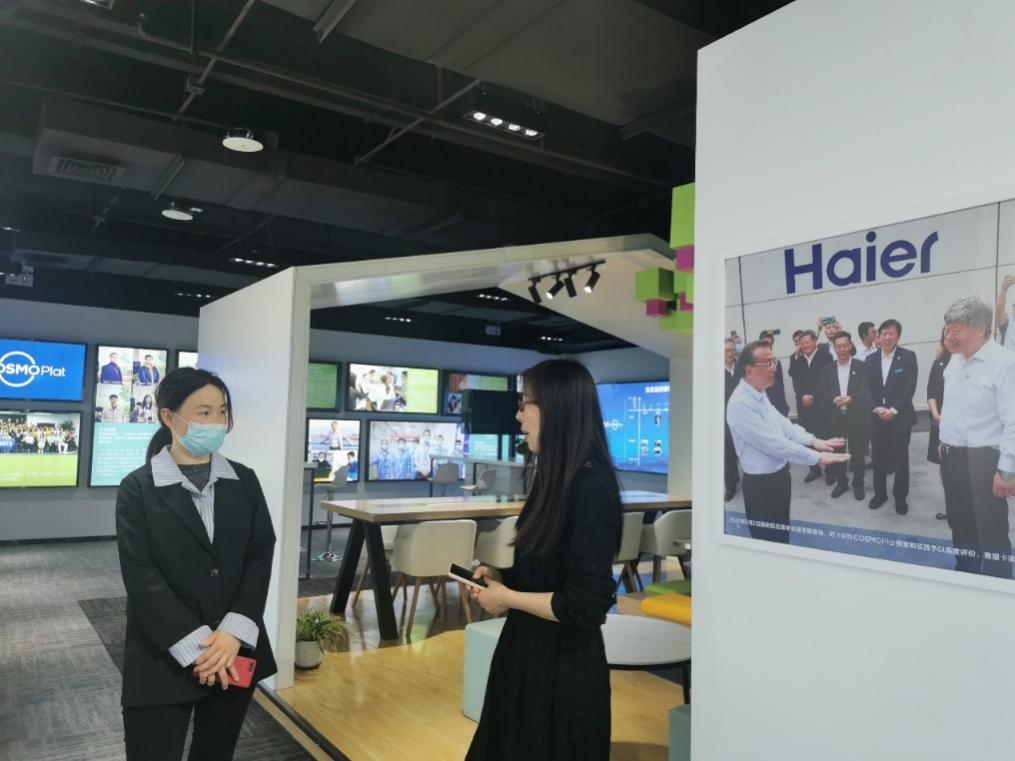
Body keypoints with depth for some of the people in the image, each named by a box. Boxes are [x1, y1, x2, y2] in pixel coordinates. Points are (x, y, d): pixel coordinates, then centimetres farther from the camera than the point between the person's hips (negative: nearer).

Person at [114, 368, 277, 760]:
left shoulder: (244, 481, 5)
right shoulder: (138, 488, -4)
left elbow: (261, 555, 0)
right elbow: (140, 575, -10)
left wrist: (234, 631, -13)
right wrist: (195, 646, -16)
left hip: (235, 649, 3)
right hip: (163, 656, -3)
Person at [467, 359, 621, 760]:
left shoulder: (591, 488, -24)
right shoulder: (557, 478, 5)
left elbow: (584, 606, -25)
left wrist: (507, 597, -15)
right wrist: (502, 577, 0)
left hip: (564, 666, -9)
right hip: (531, 653, 9)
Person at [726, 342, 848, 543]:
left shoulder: (759, 394, 4)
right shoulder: (741, 404, -27)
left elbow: (781, 423, 12)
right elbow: (775, 444, -27)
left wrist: (813, 440, 0)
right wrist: (817, 457, -22)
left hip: (779, 475, 9)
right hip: (761, 483, -9)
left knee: (782, 536, 23)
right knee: (769, 541, 7)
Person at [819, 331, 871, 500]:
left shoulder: (861, 366, -2)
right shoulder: (827, 368, 5)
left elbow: (865, 391, -10)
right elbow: (823, 392, 0)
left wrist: (850, 399, -27)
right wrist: (834, 399, -21)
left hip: (856, 417, -2)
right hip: (835, 418, 2)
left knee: (857, 453, 7)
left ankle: (858, 484, 21)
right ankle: (841, 482, 24)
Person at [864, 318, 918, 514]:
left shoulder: (908, 357, -4)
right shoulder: (871, 359, 6)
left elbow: (910, 388, -10)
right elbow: (868, 388, 4)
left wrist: (893, 410, -16)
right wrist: (878, 408, -10)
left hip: (900, 416, -3)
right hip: (877, 416, 3)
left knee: (900, 458, 5)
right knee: (877, 457, 9)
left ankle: (900, 497, 18)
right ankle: (880, 493, 24)